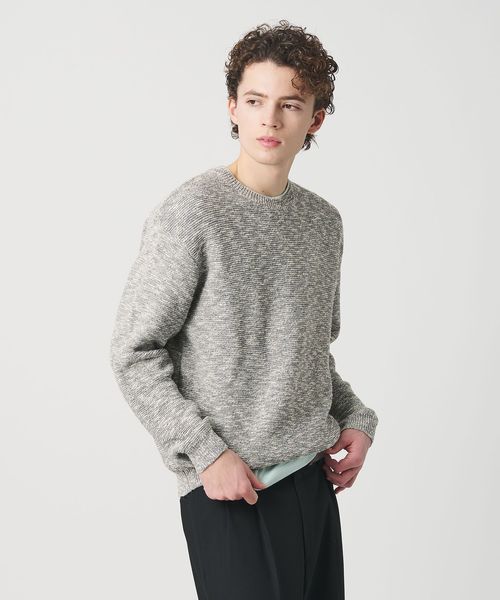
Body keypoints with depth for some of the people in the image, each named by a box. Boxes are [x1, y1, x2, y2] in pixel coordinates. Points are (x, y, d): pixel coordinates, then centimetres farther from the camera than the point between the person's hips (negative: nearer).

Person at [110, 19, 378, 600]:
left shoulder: (323, 221, 8)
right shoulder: (190, 214, -13)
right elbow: (133, 354, -11)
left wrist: (355, 418, 6)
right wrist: (206, 453, -16)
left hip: (312, 473, 6)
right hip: (231, 487, -6)